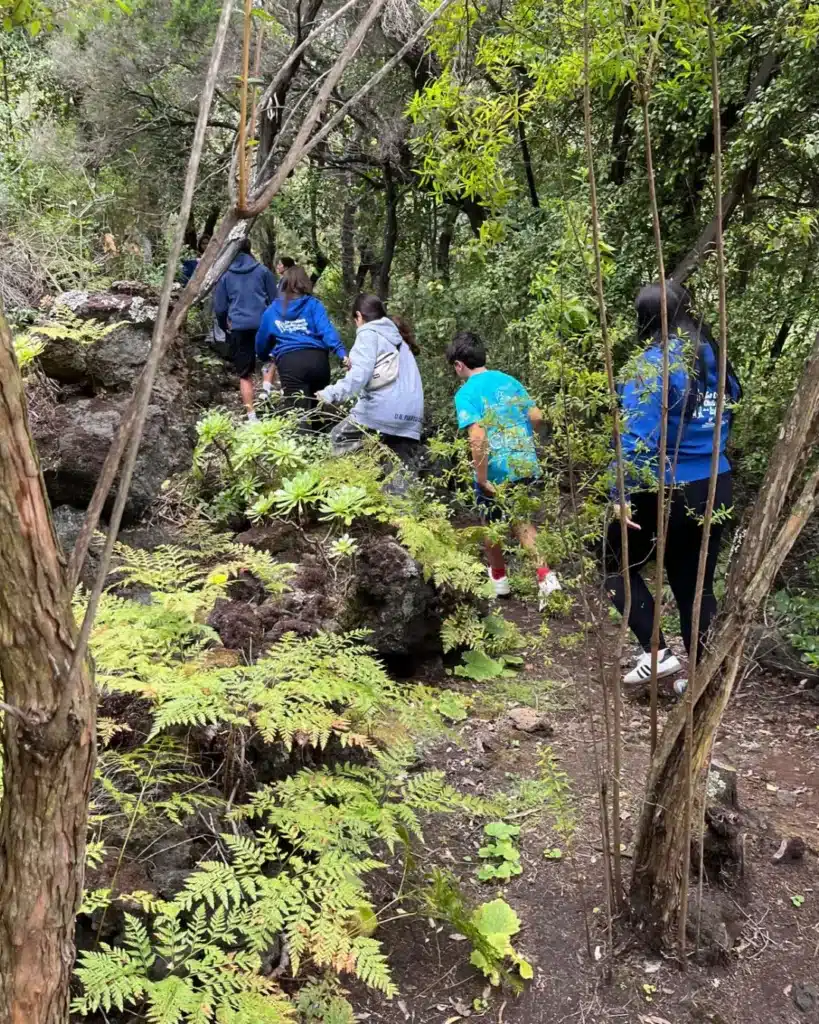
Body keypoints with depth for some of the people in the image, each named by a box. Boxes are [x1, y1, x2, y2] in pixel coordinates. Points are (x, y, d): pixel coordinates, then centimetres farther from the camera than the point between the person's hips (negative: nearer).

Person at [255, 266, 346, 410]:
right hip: (317, 360, 1)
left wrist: (265, 358, 51)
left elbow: (262, 341, 30)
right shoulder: (313, 304, 12)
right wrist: (342, 352, -17)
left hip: (290, 363, -1)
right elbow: (326, 329, -6)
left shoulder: (272, 310, 18)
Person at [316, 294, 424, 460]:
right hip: (410, 419, 7)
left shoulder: (369, 333, 4)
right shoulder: (398, 340, 27)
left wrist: (332, 393, -19)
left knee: (339, 437, 13)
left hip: (383, 409, -7)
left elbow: (360, 373, -13)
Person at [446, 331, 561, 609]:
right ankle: (545, 576, 2)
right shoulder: (510, 380, 5)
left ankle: (499, 577, 37)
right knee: (523, 521, 19)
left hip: (495, 473, -5)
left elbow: (478, 437, -25)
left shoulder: (466, 393, -13)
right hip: (526, 466, 5)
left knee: (492, 526, 19)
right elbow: (537, 417, 8)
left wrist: (482, 479, -18)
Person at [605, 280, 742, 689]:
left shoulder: (656, 363, -15)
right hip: (715, 488, 7)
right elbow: (729, 407, 15)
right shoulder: (714, 357, 7)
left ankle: (657, 652, 5)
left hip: (665, 492, -7)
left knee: (618, 566, 13)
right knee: (695, 585, 16)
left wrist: (621, 494, -22)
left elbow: (638, 435, -23)